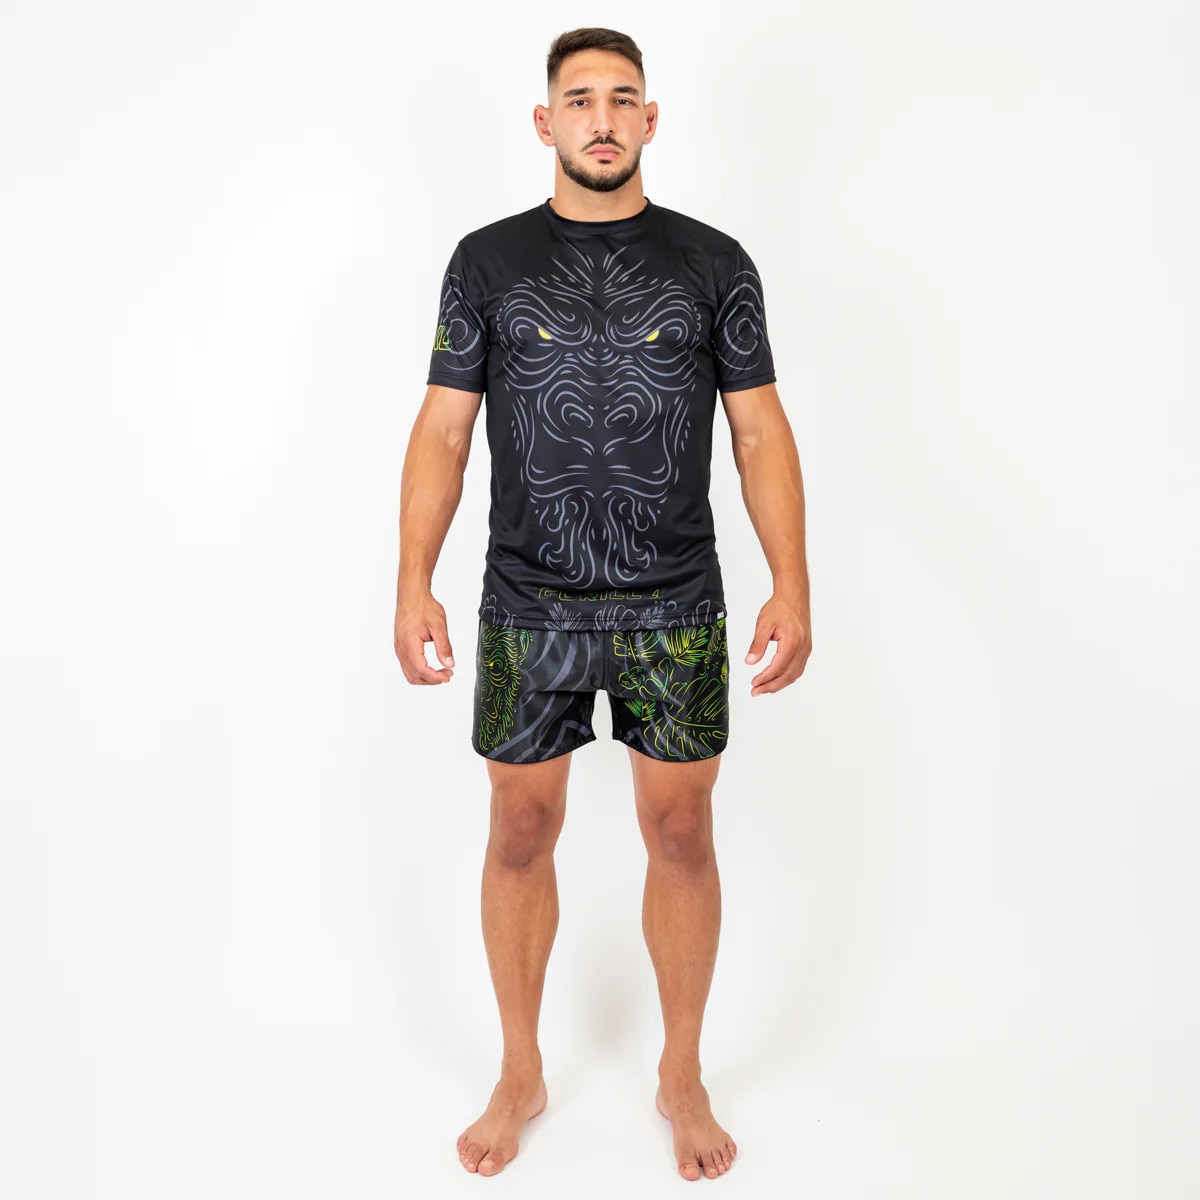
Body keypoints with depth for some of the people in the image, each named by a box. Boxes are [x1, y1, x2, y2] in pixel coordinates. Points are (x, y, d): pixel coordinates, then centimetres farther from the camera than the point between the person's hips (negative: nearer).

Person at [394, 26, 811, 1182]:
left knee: (680, 833, 8)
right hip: (527, 609, 0)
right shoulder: (487, 259, 4)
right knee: (521, 831, 9)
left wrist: (792, 586, -10)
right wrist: (413, 585, -8)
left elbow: (761, 433, 2)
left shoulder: (712, 261, 3)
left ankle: (682, 1077, 29)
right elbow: (442, 432, 3)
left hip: (675, 610, 0)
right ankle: (520, 1075, 30)